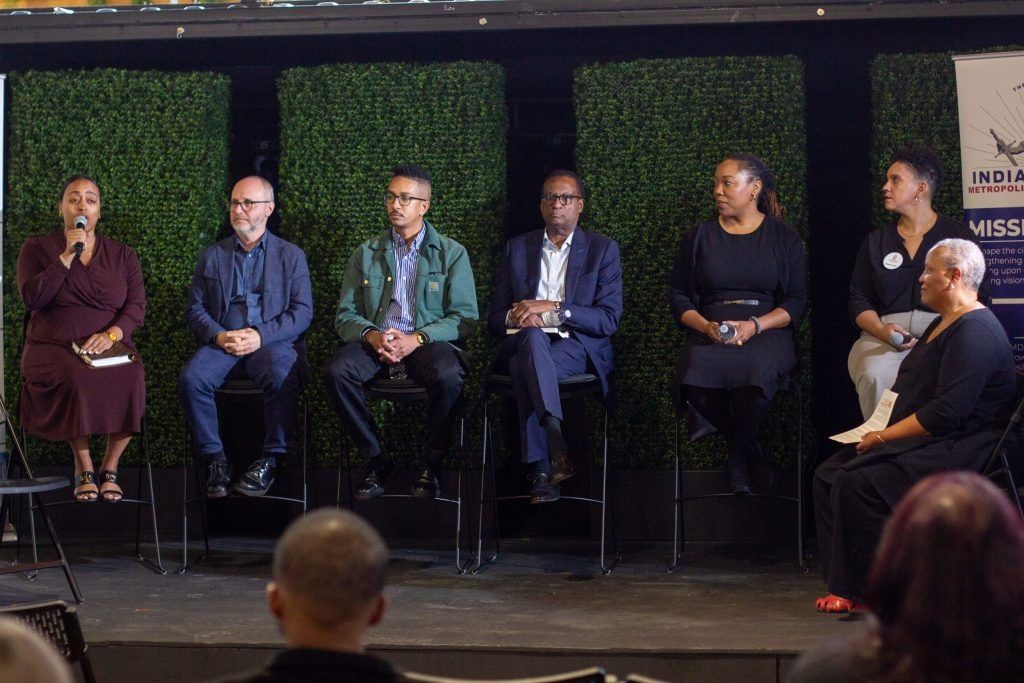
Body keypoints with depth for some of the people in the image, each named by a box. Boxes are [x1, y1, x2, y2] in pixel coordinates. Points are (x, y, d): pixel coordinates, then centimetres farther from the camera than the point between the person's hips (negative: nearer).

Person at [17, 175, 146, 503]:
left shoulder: (122, 254, 15)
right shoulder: (37, 249, 10)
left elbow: (136, 306, 5)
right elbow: (32, 298, -6)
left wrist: (112, 333, -15)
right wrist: (67, 256, -12)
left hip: (108, 348, 2)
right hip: (52, 349, -1)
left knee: (131, 378, -33)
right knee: (76, 378, -37)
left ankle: (110, 467, -16)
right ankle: (83, 468, -20)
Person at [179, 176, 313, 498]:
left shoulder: (291, 255, 13)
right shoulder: (212, 256, 18)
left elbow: (302, 311, 2)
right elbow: (194, 309, 12)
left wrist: (261, 335, -13)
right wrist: (219, 336, -9)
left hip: (273, 342, -2)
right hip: (221, 342, 2)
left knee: (283, 378, -36)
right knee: (191, 378, -29)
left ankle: (268, 462, -21)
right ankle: (215, 459, -16)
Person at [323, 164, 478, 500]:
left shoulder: (451, 253, 9)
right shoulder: (366, 253, 16)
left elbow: (465, 317, 1)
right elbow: (345, 315, 12)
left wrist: (417, 339, -14)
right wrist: (371, 335, -11)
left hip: (427, 343, -2)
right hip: (374, 344, 2)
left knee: (447, 376, -37)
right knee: (336, 371, -30)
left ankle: (431, 465, -15)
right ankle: (376, 459, -13)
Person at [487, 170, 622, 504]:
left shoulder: (603, 249, 9)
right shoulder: (518, 248, 18)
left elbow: (608, 320, -2)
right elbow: (495, 319, 14)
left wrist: (552, 308, -14)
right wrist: (519, 317, -13)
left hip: (576, 347, -2)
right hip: (522, 344, 2)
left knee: (525, 370, -36)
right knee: (533, 336, -37)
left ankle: (540, 469, -42)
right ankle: (556, 440, -51)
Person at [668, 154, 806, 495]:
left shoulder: (784, 237, 10)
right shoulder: (698, 238, 16)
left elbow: (796, 300, 5)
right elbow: (677, 294, 13)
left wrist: (754, 325, -12)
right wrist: (705, 326, -7)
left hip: (768, 331, -2)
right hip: (709, 333, 2)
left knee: (755, 369, -39)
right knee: (697, 378, -35)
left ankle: (738, 459, -9)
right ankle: (750, 455, -8)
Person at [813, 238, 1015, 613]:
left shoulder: (975, 332, -16)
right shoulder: (942, 325, 20)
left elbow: (947, 412, -24)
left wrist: (885, 436, -18)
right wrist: (881, 430, 8)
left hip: (957, 450, -11)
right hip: (923, 442, 11)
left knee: (857, 483, -27)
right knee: (829, 474, -3)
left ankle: (871, 591, -16)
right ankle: (845, 585, -7)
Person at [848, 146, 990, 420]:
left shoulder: (959, 236, 11)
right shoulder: (875, 242, 20)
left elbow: (978, 299, 5)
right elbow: (859, 301, 16)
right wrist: (882, 331, -7)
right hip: (885, 334, 2)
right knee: (874, 376, -33)